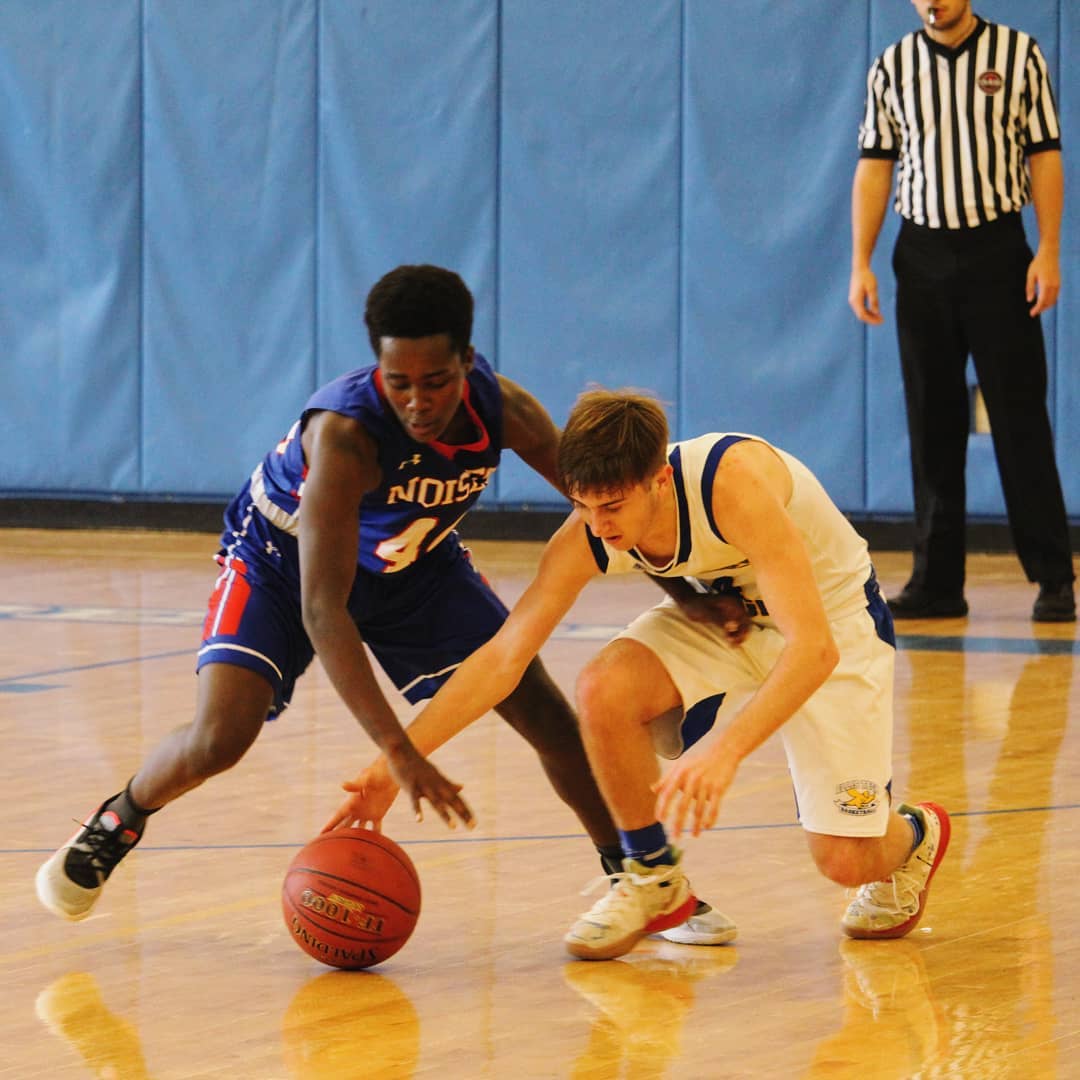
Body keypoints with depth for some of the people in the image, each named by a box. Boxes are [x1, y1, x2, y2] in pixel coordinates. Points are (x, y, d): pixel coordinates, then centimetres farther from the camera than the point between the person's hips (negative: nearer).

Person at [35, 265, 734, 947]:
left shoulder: (505, 413, -27)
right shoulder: (345, 433, -41)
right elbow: (322, 609, -44)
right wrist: (398, 752, -51)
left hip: (416, 563, 4)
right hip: (285, 560, -4)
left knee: (550, 716, -4)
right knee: (221, 736, -23)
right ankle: (116, 825, 9)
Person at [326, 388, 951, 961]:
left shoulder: (735, 483, -39)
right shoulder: (587, 537, -22)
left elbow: (813, 648, -44)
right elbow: (505, 656, -14)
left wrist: (726, 752, -58)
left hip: (830, 614, -4)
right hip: (721, 611, 4)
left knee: (845, 860, -12)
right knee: (604, 689, -27)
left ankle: (912, 838, 27)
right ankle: (654, 878, -3)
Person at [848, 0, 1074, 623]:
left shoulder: (1019, 55, 1)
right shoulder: (892, 68, 7)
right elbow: (875, 167, 8)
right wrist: (861, 264, 1)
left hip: (999, 250, -2)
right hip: (922, 254, 2)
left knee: (1020, 418, -4)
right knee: (932, 423, 4)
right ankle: (938, 582, 8)